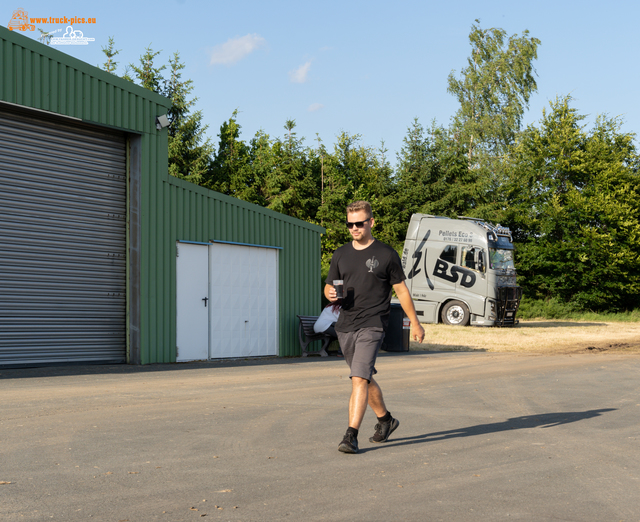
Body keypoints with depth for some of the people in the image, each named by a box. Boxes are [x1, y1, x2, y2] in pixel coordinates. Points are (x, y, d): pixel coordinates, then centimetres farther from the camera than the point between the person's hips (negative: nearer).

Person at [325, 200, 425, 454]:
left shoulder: (386, 254, -1)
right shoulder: (340, 254, 10)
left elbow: (401, 290, 5)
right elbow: (329, 286, 17)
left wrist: (415, 323, 9)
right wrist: (331, 294, -8)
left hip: (372, 325, -5)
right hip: (345, 326, 5)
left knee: (359, 379, -17)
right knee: (365, 378, 17)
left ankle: (351, 436, -17)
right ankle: (386, 420, 37)